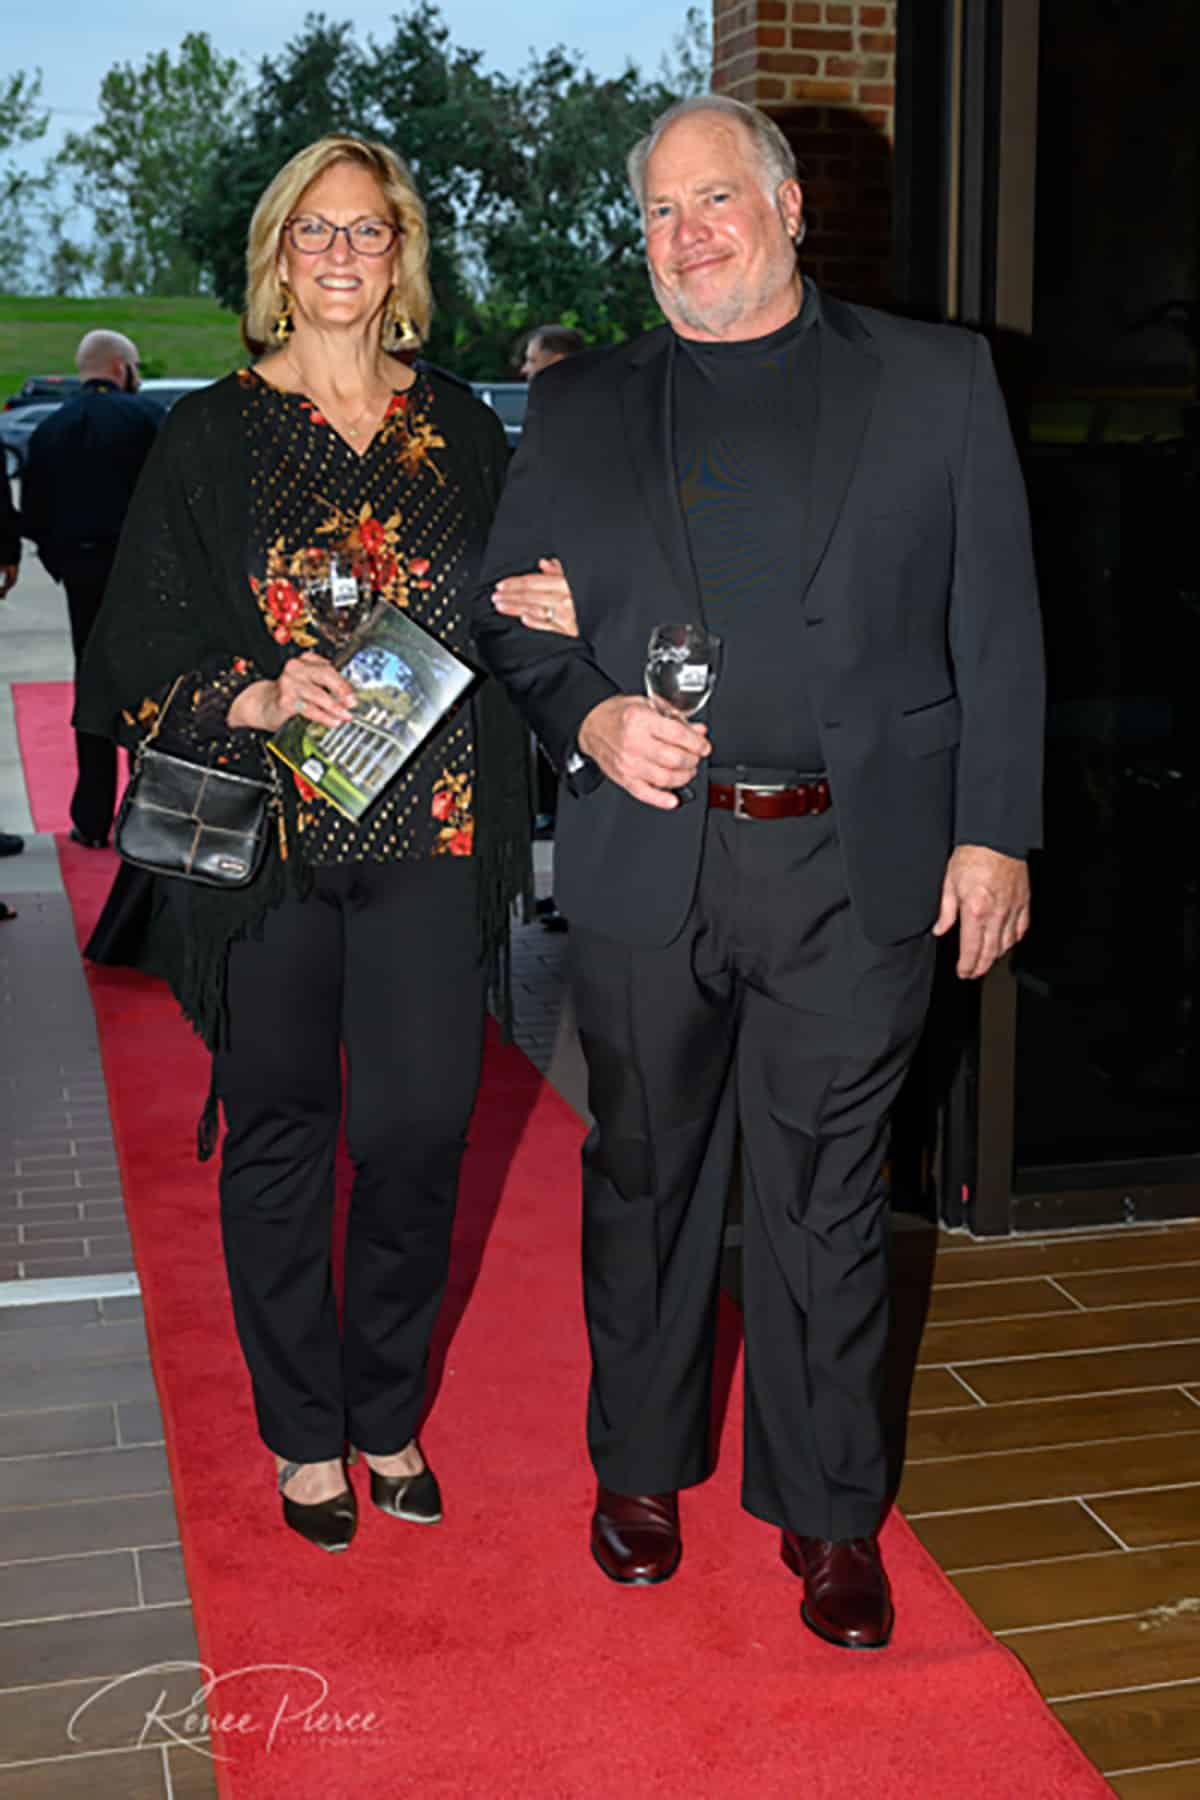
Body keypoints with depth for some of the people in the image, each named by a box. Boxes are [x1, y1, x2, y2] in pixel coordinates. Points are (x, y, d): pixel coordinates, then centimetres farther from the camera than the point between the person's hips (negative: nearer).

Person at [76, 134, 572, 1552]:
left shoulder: (463, 432, 10)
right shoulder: (211, 435, 3)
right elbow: (135, 658, 0)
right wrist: (255, 699, -17)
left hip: (429, 845, 2)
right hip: (266, 843, -1)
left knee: (417, 1131, 1)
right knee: (279, 1132, 8)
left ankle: (387, 1411, 24)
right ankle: (304, 1433, 26)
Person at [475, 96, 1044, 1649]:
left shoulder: (937, 382, 6)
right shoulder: (577, 410, 10)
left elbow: (997, 624, 4)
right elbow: (506, 619, 12)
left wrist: (994, 831, -2)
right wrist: (589, 718, -8)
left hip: (857, 866, -1)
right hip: (645, 863, 2)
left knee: (826, 1197, 8)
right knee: (643, 1177, 13)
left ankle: (826, 1511, 24)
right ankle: (639, 1465, 33)